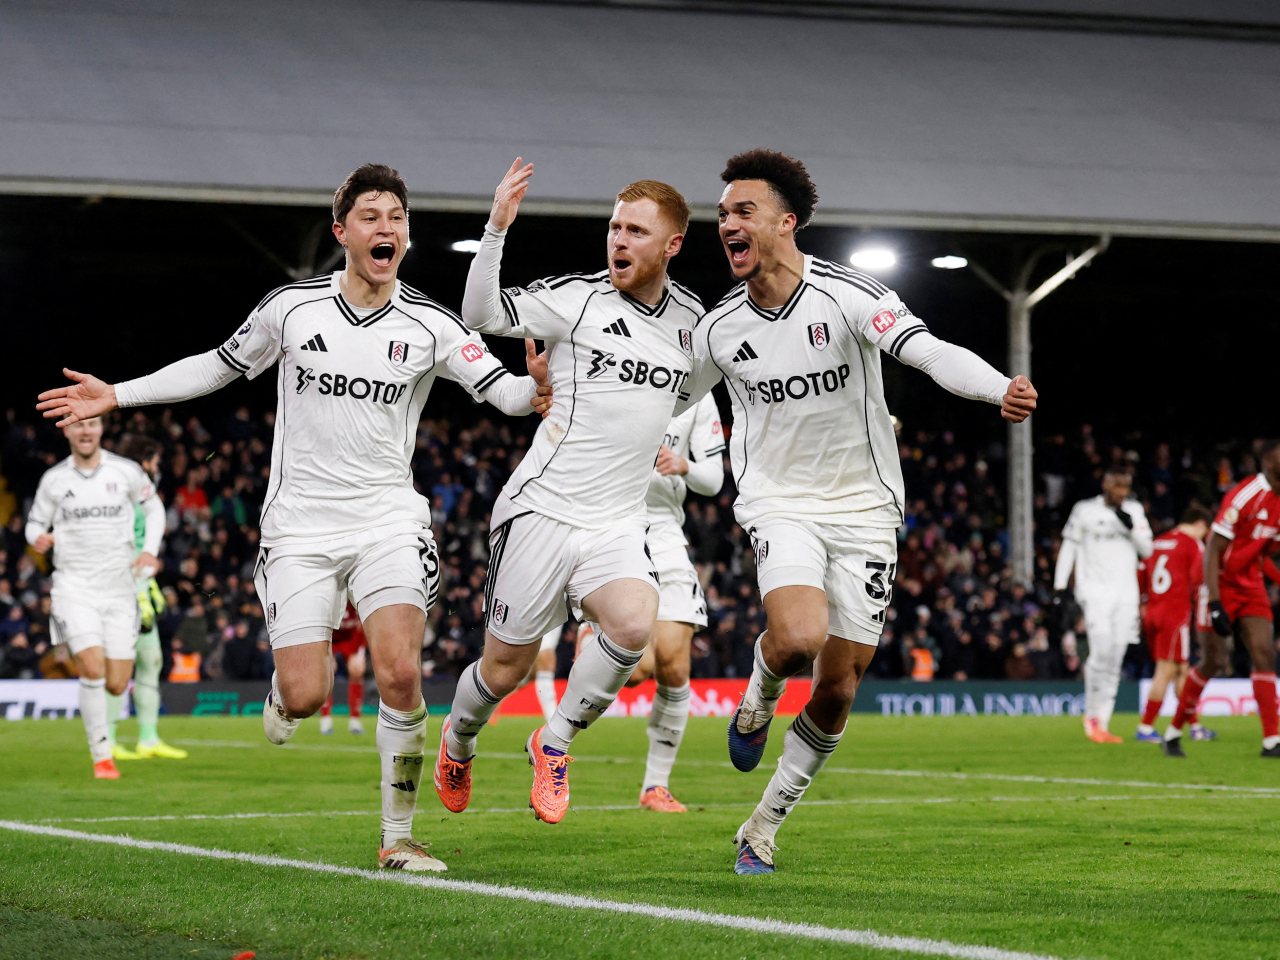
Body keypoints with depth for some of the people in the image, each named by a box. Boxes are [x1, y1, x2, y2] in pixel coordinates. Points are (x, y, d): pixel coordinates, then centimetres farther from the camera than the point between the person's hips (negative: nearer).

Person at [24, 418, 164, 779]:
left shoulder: (126, 472, 0)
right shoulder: (53, 479, 1)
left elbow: (153, 508, 15)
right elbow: (35, 523, 12)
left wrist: (150, 550, 0)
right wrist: (39, 538, -12)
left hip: (119, 588, 1)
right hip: (74, 587, -1)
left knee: (116, 685, -2)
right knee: (93, 668, -20)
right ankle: (102, 755, -7)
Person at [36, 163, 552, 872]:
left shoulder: (429, 327, -2)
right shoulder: (291, 307, 0)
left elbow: (504, 392, -4)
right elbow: (221, 365, 14)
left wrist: (535, 387, -29)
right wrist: (116, 394, 12)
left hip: (387, 522, 0)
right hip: (299, 526, 0)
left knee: (399, 674, -20)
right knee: (306, 697, -9)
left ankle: (397, 838, -5)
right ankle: (286, 685, 32)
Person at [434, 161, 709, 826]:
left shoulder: (692, 318, 9)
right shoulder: (575, 299, -6)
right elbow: (481, 314, -19)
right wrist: (497, 229, -29)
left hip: (618, 525, 3)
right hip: (541, 511, -3)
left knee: (634, 624, -27)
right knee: (505, 670, 3)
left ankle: (555, 742, -4)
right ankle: (458, 741, 38)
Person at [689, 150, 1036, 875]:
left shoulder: (847, 296, -14)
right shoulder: (719, 331, -1)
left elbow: (931, 352, -27)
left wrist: (1000, 389, -46)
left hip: (863, 508, -1)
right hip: (779, 502, 1)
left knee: (838, 690, 1)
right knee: (799, 635, -29)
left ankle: (764, 826, 19)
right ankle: (758, 700, 7)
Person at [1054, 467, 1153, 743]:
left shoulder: (1134, 511, 12)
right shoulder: (1085, 510, 1)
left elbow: (1147, 550, 9)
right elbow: (1069, 547, 4)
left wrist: (1131, 527, -7)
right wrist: (1060, 584, -2)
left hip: (1126, 593, 4)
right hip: (1095, 590, -4)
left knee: (1115, 661, 2)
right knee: (1102, 649, -20)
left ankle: (1102, 724, 6)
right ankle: (1092, 715, -4)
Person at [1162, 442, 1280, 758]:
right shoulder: (1244, 495, -20)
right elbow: (1212, 552, -20)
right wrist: (1215, 604, -25)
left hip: (1251, 588, 6)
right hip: (1222, 586, -6)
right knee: (1212, 662, -4)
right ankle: (1173, 732, 12)